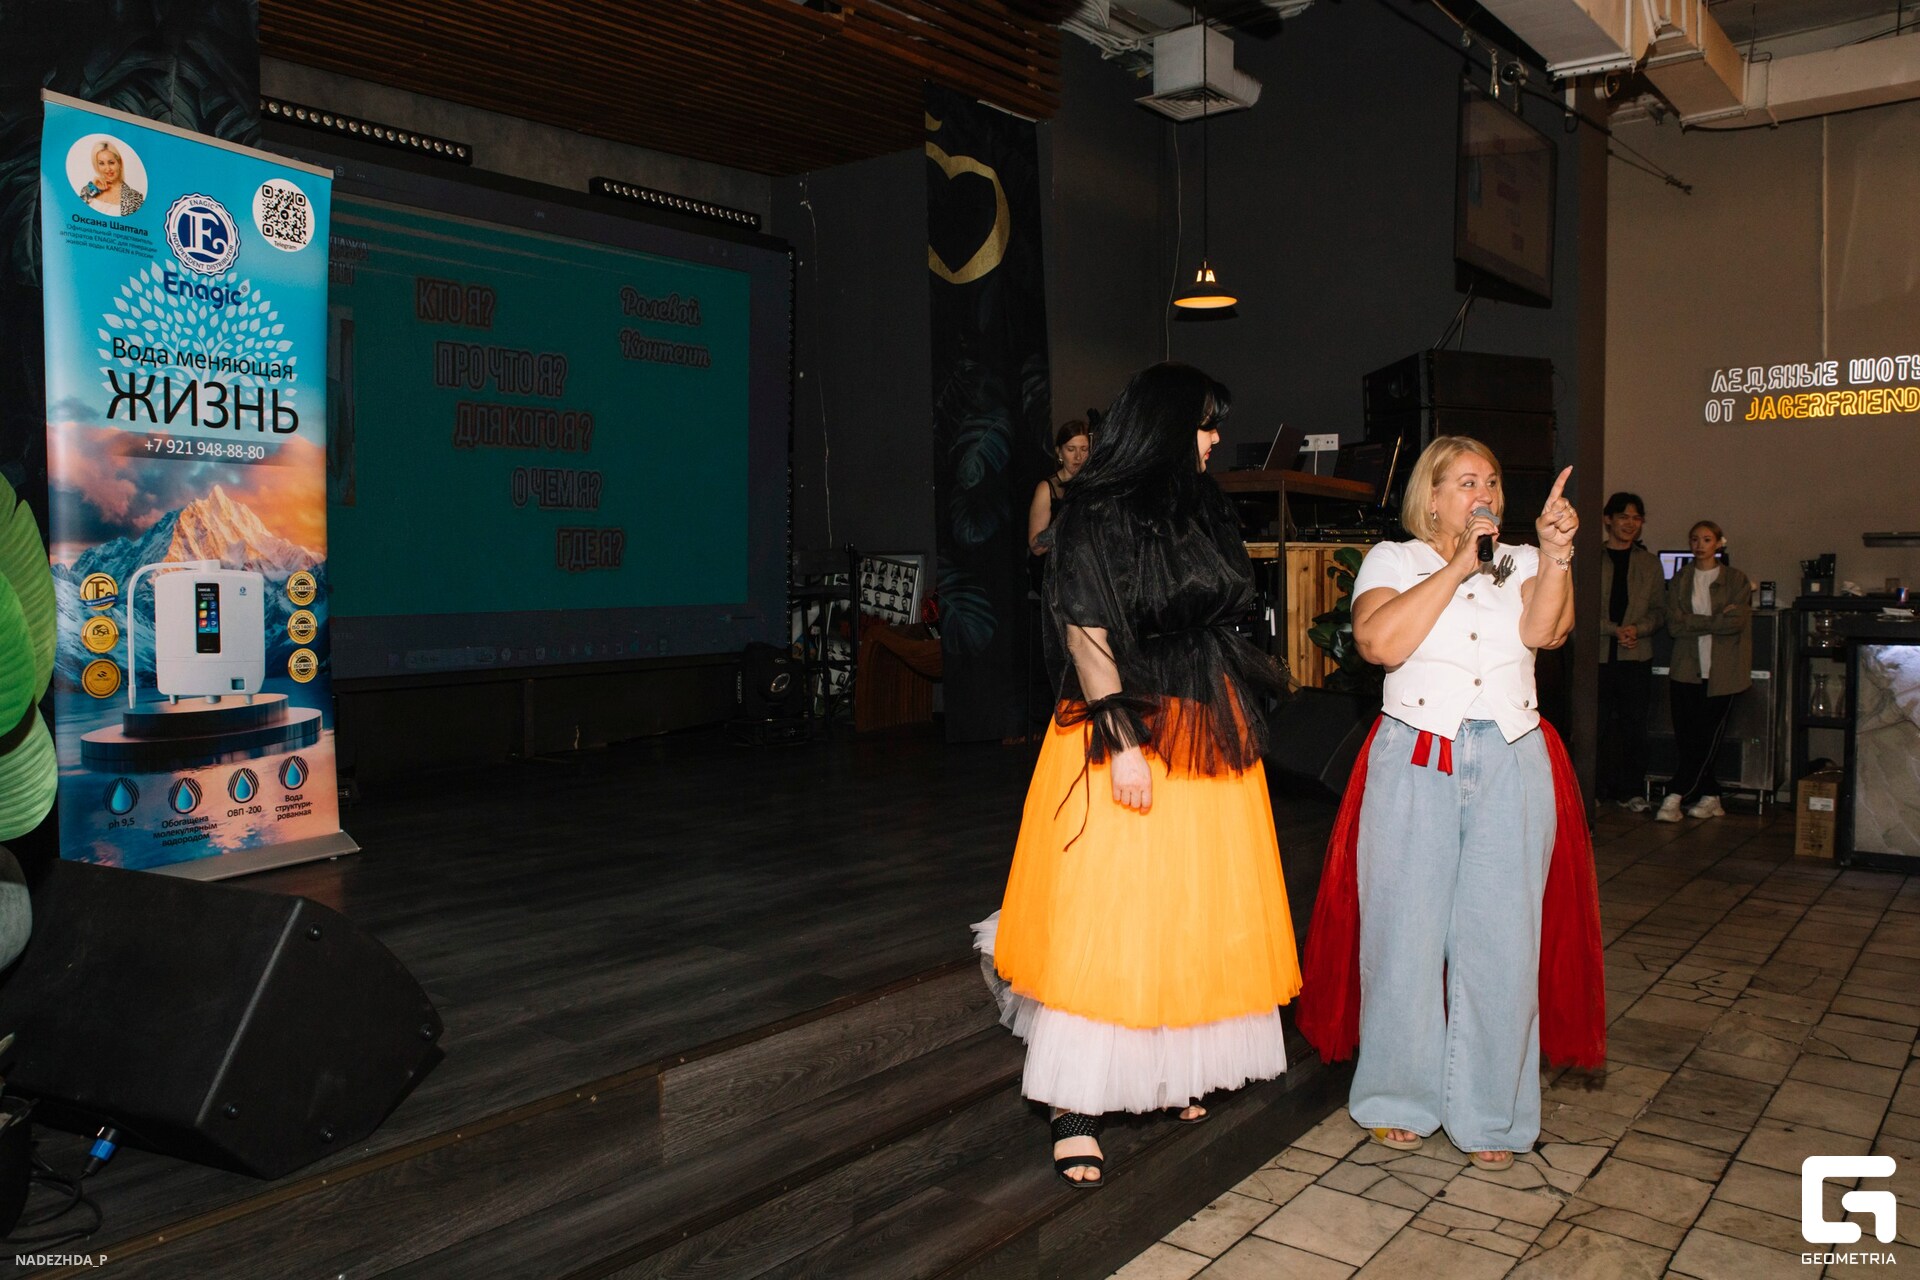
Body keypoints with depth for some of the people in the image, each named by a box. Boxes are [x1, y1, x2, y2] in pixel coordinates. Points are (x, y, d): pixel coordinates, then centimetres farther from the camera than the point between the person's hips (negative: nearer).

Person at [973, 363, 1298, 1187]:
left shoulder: (1203, 509, 13)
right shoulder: (1098, 513, -9)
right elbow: (1085, 632, -15)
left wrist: (1243, 713, 15)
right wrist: (1120, 742, -20)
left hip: (1211, 736, 8)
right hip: (1130, 729, -8)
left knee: (1198, 909, 12)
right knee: (1105, 911, -5)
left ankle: (1173, 1069, 27)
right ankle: (1075, 1106, 3)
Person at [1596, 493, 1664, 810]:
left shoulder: (1650, 563, 13)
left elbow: (1659, 610, 12)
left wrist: (1637, 629, -7)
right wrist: (1613, 629, -12)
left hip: (1637, 656, 3)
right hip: (1598, 654, -2)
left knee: (1635, 725, 4)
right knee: (1598, 725, -1)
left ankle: (1632, 791, 12)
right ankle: (1597, 789, 8)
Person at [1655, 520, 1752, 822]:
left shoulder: (1736, 580, 5)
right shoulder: (1680, 580, 11)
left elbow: (1738, 622, -8)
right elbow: (1674, 624, -2)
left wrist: (1695, 623, -8)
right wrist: (1717, 621, -8)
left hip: (1721, 671, -2)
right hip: (1686, 669, 2)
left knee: (1707, 737, -5)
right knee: (1686, 737, -2)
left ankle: (1675, 796, -3)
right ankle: (1710, 798, 10)